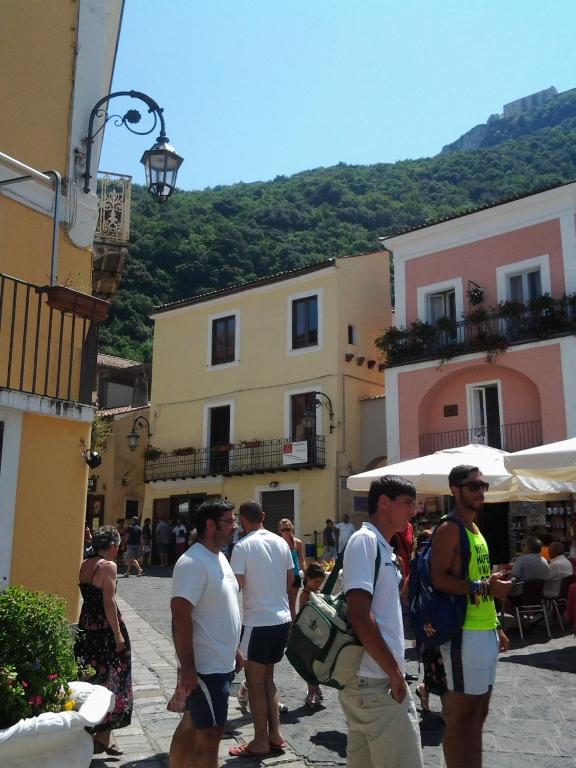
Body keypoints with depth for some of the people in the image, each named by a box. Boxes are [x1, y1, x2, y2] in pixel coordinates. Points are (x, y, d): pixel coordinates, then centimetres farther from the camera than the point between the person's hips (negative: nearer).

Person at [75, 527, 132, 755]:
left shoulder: (85, 565, 7)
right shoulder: (108, 566, -15)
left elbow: (89, 594, 9)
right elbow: (109, 603, -19)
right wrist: (118, 635, -16)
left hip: (87, 625, 8)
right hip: (106, 627, -8)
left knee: (90, 677, 18)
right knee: (109, 680, 4)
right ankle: (103, 734, 10)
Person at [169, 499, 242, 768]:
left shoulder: (219, 557, 10)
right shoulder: (193, 562, -21)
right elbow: (180, 615, -25)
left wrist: (234, 650, 21)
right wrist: (187, 667, -26)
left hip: (221, 664, 9)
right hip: (205, 668, -9)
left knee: (191, 724, 19)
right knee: (210, 735, 1)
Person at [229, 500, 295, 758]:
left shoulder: (243, 546, -13)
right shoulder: (281, 542, 5)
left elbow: (237, 585, -17)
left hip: (258, 622, -6)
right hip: (282, 619, 6)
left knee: (255, 682, 8)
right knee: (268, 678, 20)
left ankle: (261, 742, 15)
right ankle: (275, 735, 23)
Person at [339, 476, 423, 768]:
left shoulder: (384, 548, 15)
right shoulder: (364, 540, -14)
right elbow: (359, 615, -21)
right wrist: (395, 672, -17)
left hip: (369, 681, 9)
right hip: (376, 681, -9)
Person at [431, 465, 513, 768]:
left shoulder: (475, 530, 16)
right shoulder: (449, 529, -12)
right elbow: (439, 578, -22)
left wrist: (496, 627, 20)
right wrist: (485, 587, -25)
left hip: (486, 633, 9)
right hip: (465, 634, -9)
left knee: (478, 714, 17)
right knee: (460, 717, 0)